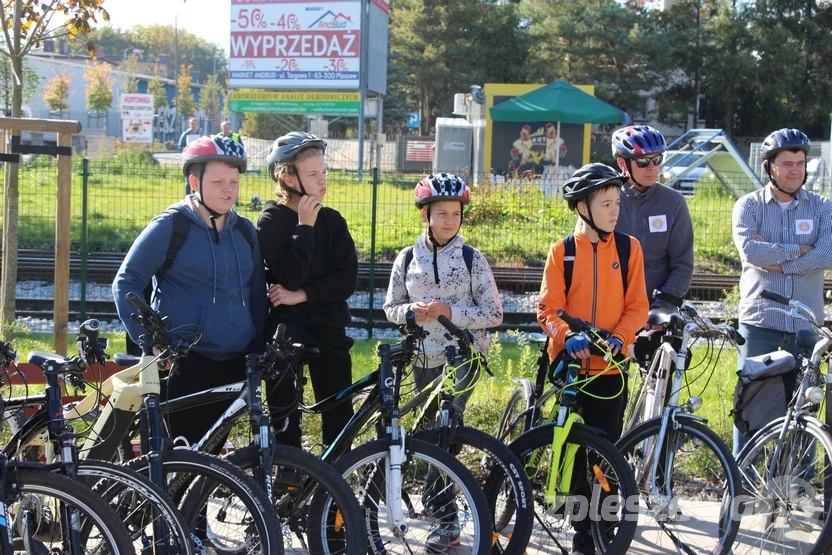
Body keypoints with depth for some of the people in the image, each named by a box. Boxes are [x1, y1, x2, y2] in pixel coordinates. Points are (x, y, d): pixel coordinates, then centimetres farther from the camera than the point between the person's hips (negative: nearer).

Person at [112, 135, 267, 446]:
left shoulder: (244, 231, 11)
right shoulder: (169, 227, -5)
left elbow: (257, 294, 17)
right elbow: (126, 284, -4)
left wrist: (258, 350, 11)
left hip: (234, 365, 5)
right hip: (184, 365, -5)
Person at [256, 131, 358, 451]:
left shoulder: (332, 221, 6)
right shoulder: (271, 222, -4)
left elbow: (347, 280, -3)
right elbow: (289, 277, -17)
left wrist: (302, 295, -13)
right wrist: (305, 226, -16)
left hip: (329, 328, 4)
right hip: (287, 328, -3)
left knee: (339, 415, 5)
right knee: (285, 416, -2)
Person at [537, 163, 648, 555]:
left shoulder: (629, 248, 2)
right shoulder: (562, 251, 1)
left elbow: (636, 306, 2)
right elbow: (548, 309, -2)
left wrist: (618, 338, -15)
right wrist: (568, 337, -20)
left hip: (609, 366, 0)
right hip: (569, 363, 0)